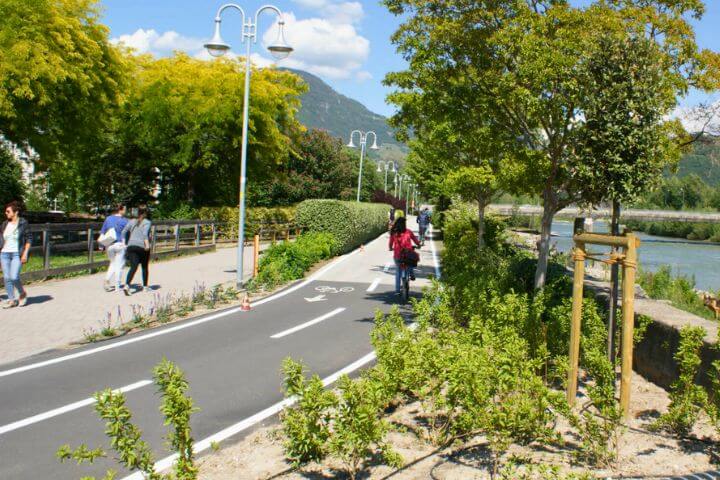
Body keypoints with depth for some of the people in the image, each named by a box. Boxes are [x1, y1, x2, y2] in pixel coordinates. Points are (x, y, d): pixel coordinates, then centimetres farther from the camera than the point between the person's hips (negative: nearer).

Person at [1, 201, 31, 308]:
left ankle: (22, 293, 12)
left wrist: (25, 254, -11)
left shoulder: (23, 223, -3)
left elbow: (28, 239, -4)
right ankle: (11, 300, 12)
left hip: (17, 254, -5)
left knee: (14, 277, -15)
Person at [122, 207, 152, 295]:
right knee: (145, 267, 16)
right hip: (142, 247, -3)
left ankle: (127, 285, -26)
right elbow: (145, 233, -17)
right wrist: (147, 245, -20)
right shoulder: (147, 222, 0)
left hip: (131, 246, 3)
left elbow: (124, 231, 5)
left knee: (133, 267, -5)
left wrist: (124, 243, 5)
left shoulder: (132, 222, 15)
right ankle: (145, 286, 25)